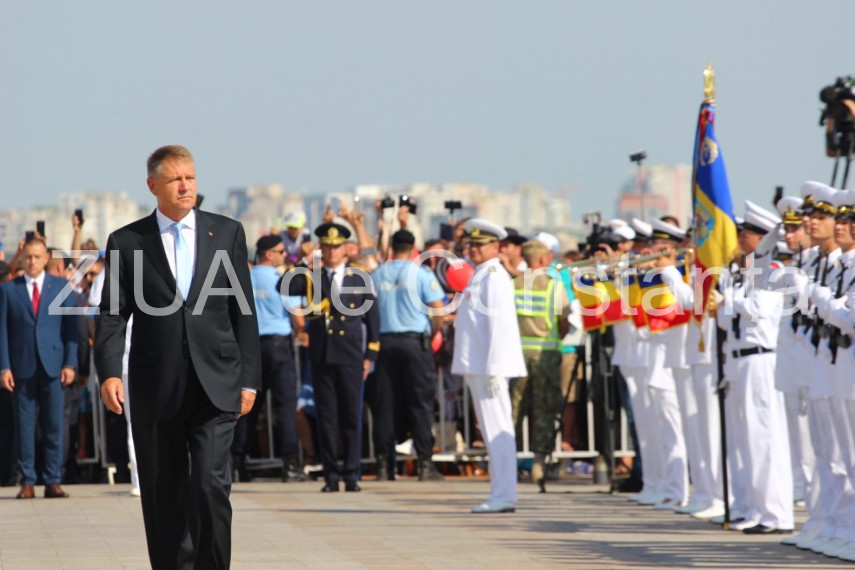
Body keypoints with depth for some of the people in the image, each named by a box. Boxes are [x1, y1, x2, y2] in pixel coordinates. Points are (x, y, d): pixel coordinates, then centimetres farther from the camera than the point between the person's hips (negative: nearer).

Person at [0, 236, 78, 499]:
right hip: (22, 367, 0)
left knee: (54, 425, 0)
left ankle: (53, 482, 4)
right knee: (25, 425, 0)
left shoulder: (61, 287, 9)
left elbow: (71, 327, 6)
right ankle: (27, 482, 4)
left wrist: (70, 363, -3)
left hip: (53, 366, 0)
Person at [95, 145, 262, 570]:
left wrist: (249, 378, 4)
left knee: (211, 483, -14)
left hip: (215, 386, -1)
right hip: (156, 391, 1)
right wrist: (109, 372, -15)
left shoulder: (227, 233, 8)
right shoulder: (126, 242, 5)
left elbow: (244, 310, 9)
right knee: (163, 495, 5)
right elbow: (112, 314, 0)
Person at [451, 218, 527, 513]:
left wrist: (493, 370, -21)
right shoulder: (479, 276, 17)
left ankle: (503, 496, -8)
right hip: (477, 366, 10)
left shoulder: (494, 277, -12)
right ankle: (501, 494, 13)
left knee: (497, 431, -8)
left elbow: (499, 325, -18)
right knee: (493, 432, 10)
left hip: (489, 365, -10)